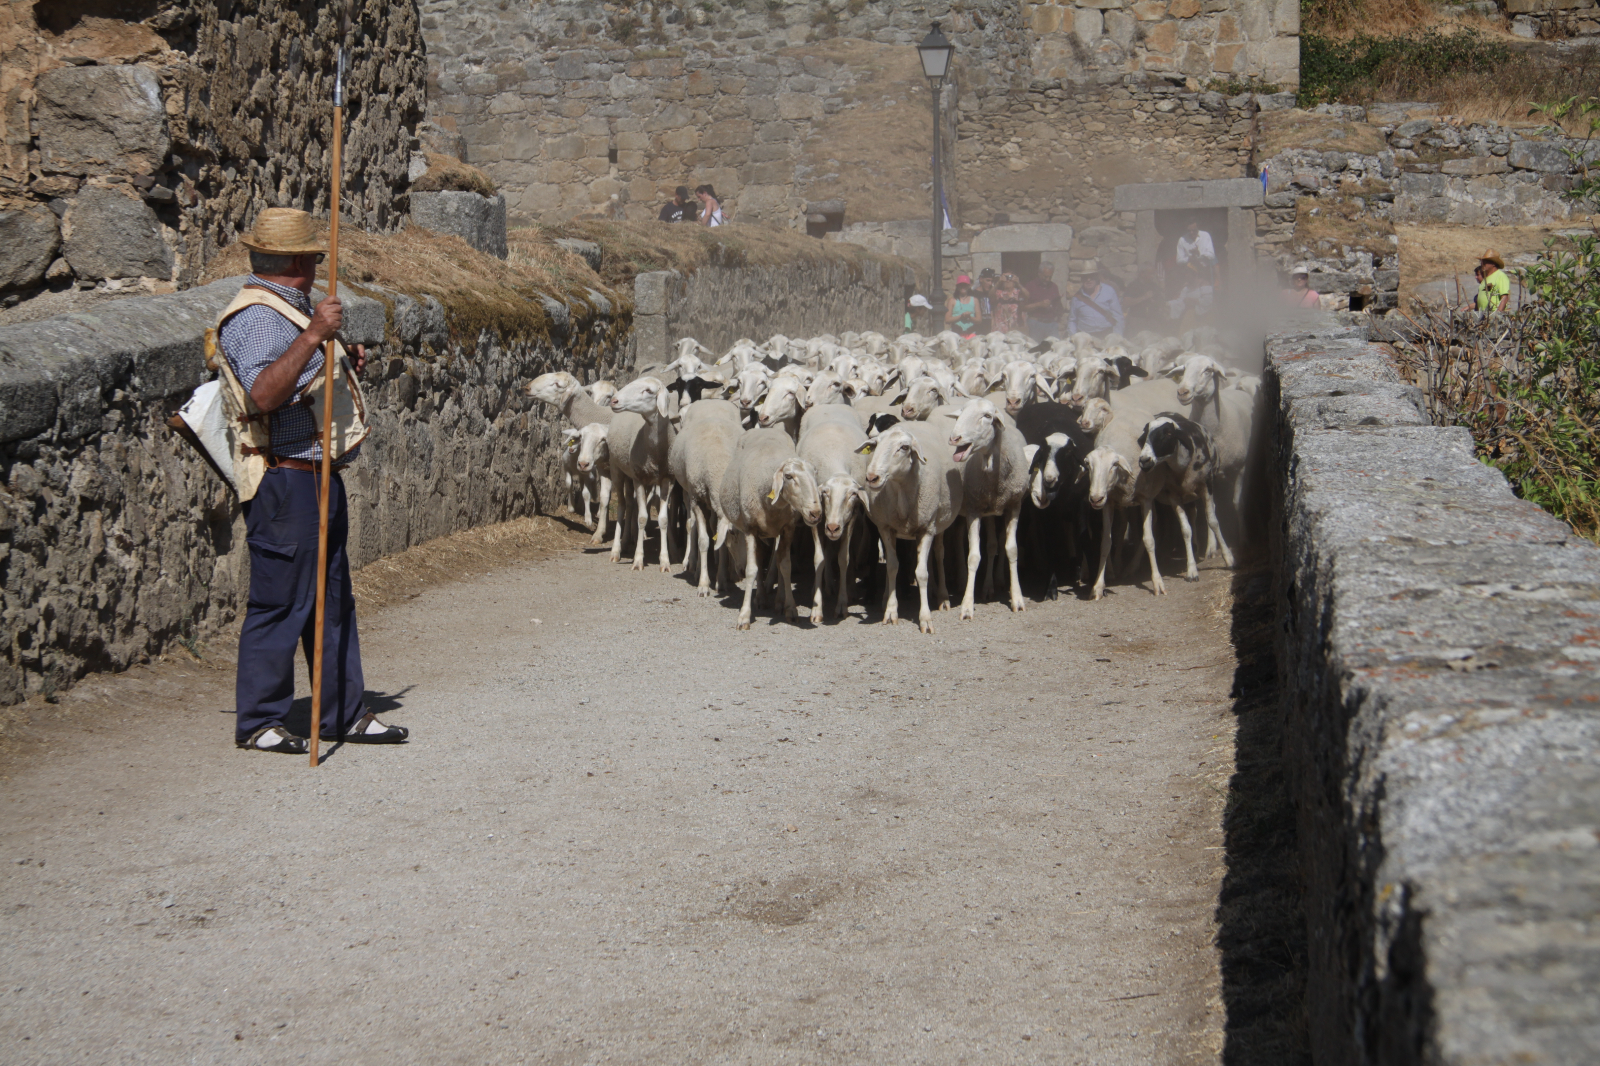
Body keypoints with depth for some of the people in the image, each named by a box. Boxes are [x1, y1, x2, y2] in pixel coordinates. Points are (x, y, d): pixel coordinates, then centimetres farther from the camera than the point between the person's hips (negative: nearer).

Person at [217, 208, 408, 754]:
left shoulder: (291, 310, 20)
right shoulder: (256, 317, -13)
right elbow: (264, 394, -28)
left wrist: (346, 365, 15)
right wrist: (314, 334, -28)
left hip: (318, 478, 11)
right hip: (285, 479, -11)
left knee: (332, 599, 14)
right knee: (280, 601, -5)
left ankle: (344, 713, 21)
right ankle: (257, 721, 5)